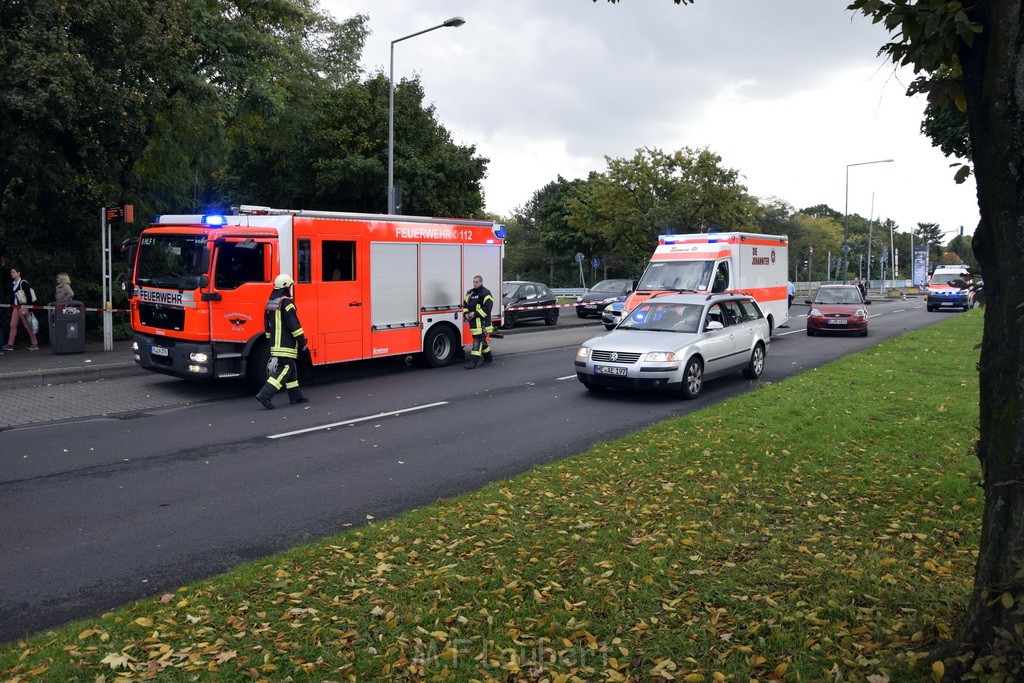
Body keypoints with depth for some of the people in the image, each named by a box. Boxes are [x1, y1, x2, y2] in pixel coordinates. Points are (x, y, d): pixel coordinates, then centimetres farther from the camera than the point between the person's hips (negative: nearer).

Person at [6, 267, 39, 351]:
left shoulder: (23, 283, -10)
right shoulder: (13, 284, 12)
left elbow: (29, 296, -13)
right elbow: (12, 296, 18)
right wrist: (11, 307, 16)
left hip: (23, 306, -7)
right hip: (16, 307, 7)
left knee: (28, 326, -3)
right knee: (13, 325, 4)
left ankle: (35, 344, 3)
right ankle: (10, 344, 6)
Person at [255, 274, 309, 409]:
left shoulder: (270, 303, 14)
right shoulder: (286, 303, -14)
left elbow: (267, 325, 20)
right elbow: (294, 324, -16)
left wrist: (271, 341, 27)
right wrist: (302, 341, -8)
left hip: (275, 345, 9)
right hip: (286, 345, -9)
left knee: (291, 369, 16)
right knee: (284, 370, -8)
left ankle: (295, 396, 22)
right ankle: (265, 395, -17)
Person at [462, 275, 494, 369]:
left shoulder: (485, 293, -8)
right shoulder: (470, 293, 16)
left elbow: (487, 308, -16)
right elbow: (465, 305, 21)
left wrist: (475, 314, -18)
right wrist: (466, 314, 2)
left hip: (482, 322, -8)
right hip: (473, 321, 8)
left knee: (478, 341, -11)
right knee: (482, 341, 15)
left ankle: (473, 361, -13)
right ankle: (489, 358, 28)